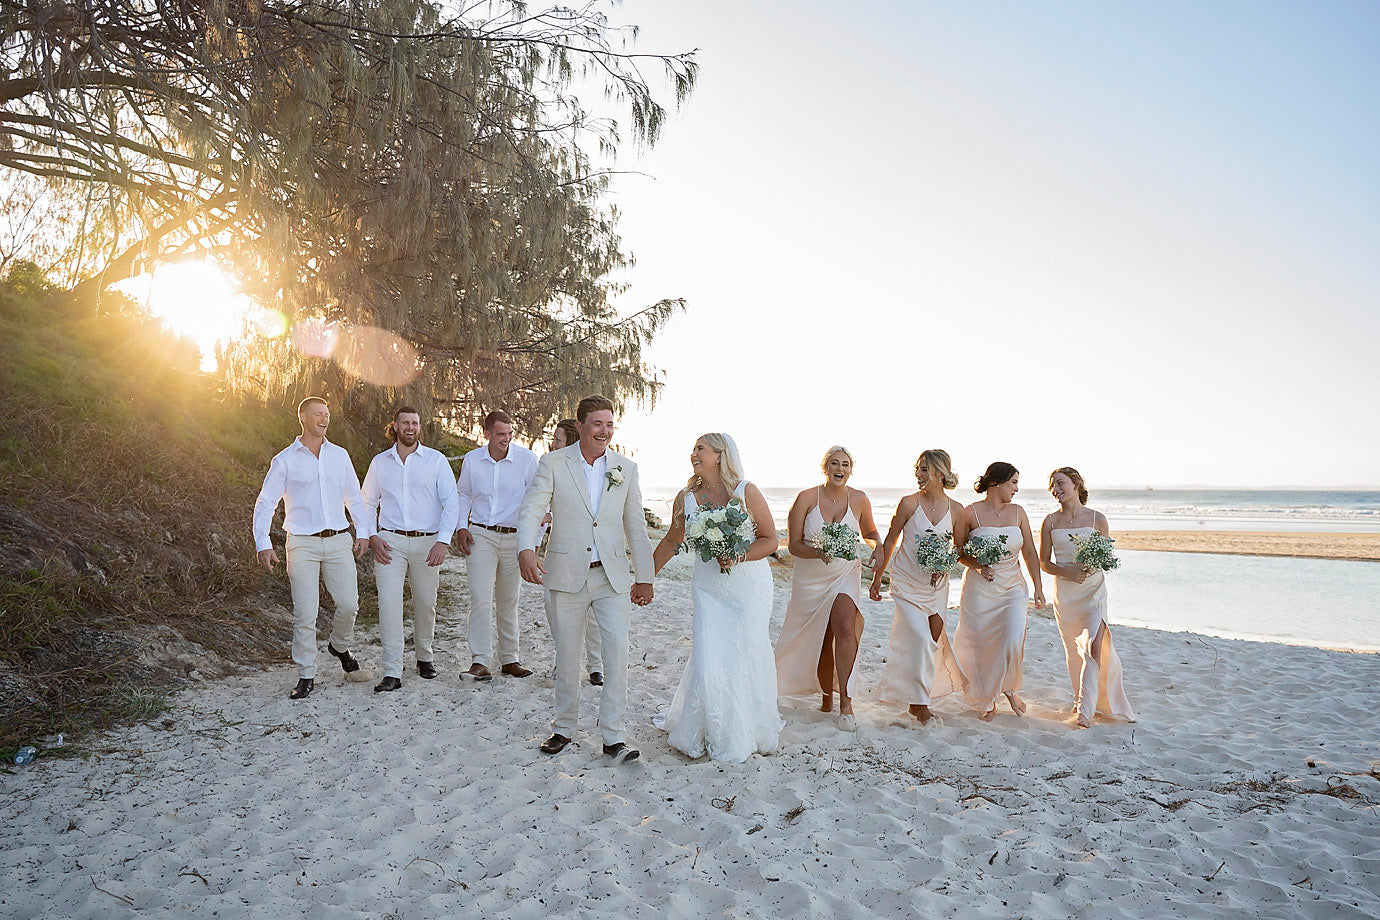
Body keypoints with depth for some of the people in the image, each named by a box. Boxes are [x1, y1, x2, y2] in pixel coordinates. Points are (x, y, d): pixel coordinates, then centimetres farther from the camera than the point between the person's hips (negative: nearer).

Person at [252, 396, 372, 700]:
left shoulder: (339, 455, 11)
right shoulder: (285, 460, 1)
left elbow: (354, 497, 18)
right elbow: (265, 503, 2)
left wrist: (363, 531, 9)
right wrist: (263, 544, -7)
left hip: (338, 541, 3)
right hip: (303, 544, -3)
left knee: (349, 603, -1)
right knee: (305, 613, -3)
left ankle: (339, 646, 30)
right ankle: (306, 677, 10)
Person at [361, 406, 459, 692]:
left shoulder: (436, 459, 2)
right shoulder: (380, 462, 9)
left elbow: (451, 502, -2)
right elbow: (368, 504, 16)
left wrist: (443, 541, -12)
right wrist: (372, 537, 0)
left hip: (427, 541, -1)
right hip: (390, 542, 1)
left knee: (425, 604, 8)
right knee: (389, 603, -10)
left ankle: (424, 656, 33)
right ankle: (392, 672, -6)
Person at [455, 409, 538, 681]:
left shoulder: (527, 459, -5)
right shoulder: (472, 460, 2)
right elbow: (464, 495, 17)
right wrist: (461, 527, 5)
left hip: (514, 537, 0)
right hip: (481, 536, 0)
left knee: (508, 602, 10)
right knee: (481, 598, -12)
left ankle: (509, 659, 21)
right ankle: (480, 661, -8)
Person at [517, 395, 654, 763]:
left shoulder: (626, 468, 5)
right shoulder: (553, 463, -1)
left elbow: (636, 526, 10)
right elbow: (531, 509, -11)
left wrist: (644, 577, 11)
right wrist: (526, 549, -31)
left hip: (612, 576, 1)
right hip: (568, 576, -1)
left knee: (618, 650, -9)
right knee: (566, 656, 10)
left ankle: (614, 736, 3)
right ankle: (564, 728, 29)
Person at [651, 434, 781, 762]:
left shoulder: (746, 492, -8)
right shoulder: (686, 498, 0)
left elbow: (770, 539, -4)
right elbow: (671, 541, 12)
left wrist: (738, 556, -20)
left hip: (749, 586, -2)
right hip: (708, 587, 2)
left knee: (747, 657, 3)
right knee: (708, 660, -3)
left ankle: (745, 732, 24)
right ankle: (708, 732, 19)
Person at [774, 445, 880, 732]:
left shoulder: (859, 499, -2)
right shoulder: (807, 498, -8)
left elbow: (870, 532, 16)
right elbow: (794, 544, -7)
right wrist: (817, 553, -26)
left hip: (846, 576, 0)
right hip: (811, 578, 0)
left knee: (845, 629, -23)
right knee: (821, 640, 8)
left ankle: (845, 700, -13)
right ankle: (827, 697, 29)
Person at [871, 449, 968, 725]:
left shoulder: (956, 510, -2)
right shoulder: (909, 503, -9)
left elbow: (960, 547, 10)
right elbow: (890, 541, 0)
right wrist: (877, 578, 3)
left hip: (937, 585, 3)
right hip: (907, 581, -3)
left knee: (932, 642, 8)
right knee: (920, 638, -13)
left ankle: (916, 700, 26)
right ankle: (920, 705, -1)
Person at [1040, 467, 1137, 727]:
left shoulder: (1097, 519, -1)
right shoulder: (1050, 521, 2)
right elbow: (1044, 562, 4)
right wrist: (1066, 571, -14)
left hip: (1093, 590, -2)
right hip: (1064, 591, 2)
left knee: (1092, 648, -14)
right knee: (1073, 650, 10)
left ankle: (1086, 708, -10)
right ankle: (1081, 698, 27)